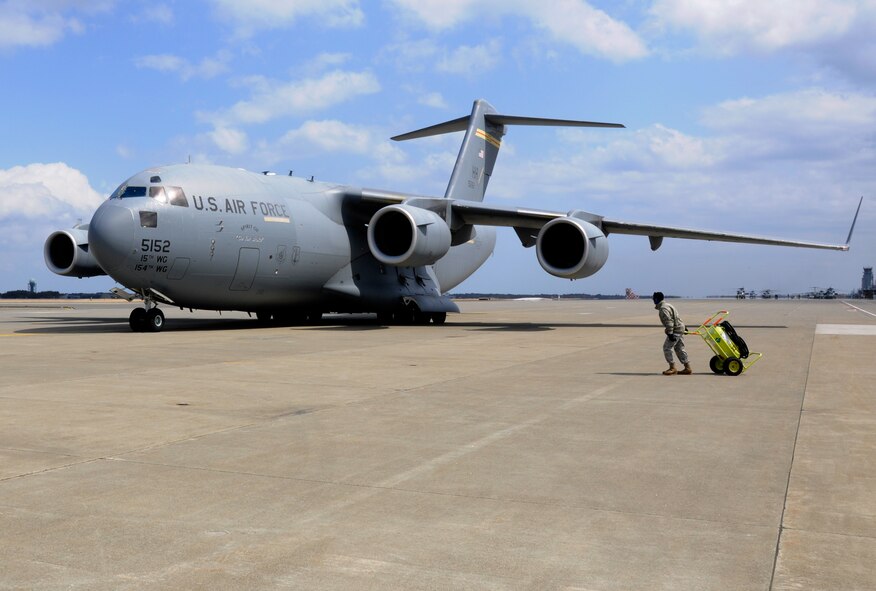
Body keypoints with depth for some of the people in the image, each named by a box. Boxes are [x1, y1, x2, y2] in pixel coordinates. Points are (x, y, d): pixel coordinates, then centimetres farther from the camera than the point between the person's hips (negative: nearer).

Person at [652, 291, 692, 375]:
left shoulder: (663, 308, -16)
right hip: (680, 328, 11)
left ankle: (672, 368, -6)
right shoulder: (666, 305, 17)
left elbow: (669, 321, -24)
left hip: (675, 330, -11)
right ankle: (687, 368, 16)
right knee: (679, 349, 14)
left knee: (667, 347, -8)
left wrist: (670, 333, -26)